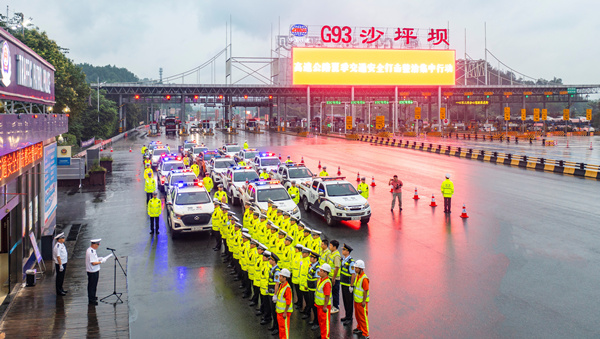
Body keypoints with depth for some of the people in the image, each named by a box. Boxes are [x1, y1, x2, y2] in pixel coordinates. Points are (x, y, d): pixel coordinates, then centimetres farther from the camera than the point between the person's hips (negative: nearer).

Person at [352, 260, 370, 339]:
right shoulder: (357, 276, 3)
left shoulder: (364, 278, -25)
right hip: (356, 300, 9)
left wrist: (364, 301, -19)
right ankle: (360, 328, 41)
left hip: (362, 301, -9)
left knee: (363, 317, 0)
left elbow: (365, 291, -22)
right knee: (357, 315, 22)